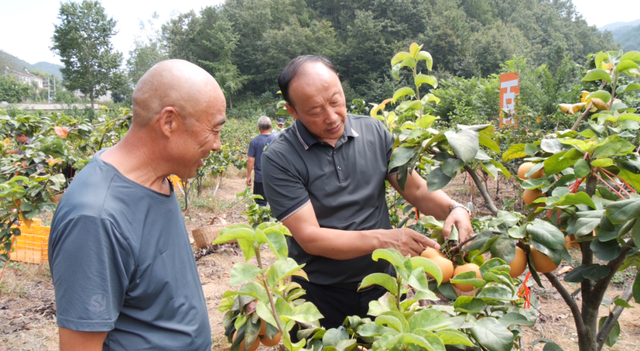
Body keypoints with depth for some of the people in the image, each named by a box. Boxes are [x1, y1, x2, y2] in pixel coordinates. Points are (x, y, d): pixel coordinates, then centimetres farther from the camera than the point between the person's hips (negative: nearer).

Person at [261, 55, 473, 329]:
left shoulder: (374, 132, -4)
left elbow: (417, 189, 0)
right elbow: (309, 237, -19)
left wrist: (453, 209, -20)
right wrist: (380, 239, -27)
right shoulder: (279, 159, -16)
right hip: (322, 297, -3)